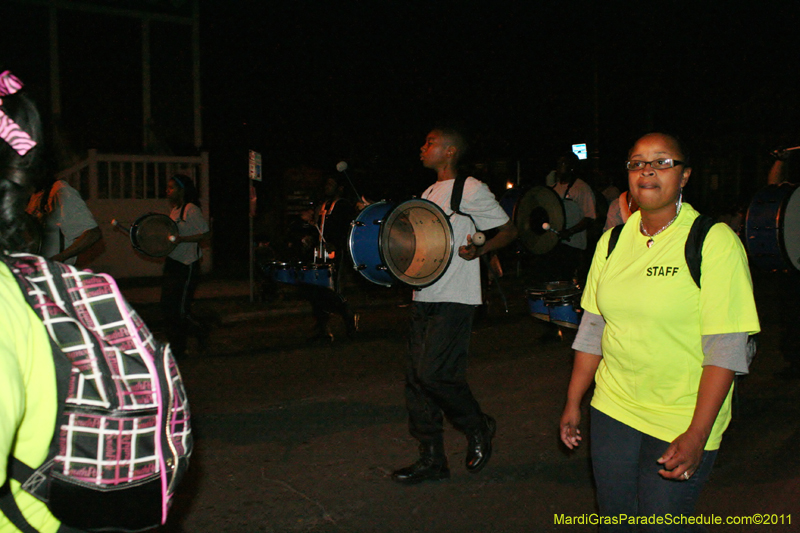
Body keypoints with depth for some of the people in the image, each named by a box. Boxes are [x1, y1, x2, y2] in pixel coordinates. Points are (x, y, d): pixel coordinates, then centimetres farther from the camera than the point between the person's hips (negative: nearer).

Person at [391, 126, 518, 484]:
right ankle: (432, 460, 16)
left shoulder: (471, 190, -5)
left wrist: (479, 250, -20)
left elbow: (509, 230, -2)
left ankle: (479, 429, 13)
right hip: (424, 297, 8)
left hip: (455, 299, -8)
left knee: (434, 373, -14)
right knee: (416, 377, 6)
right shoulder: (428, 194, 18)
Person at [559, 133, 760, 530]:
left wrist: (697, 435, -21)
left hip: (683, 419, -5)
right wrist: (572, 404, 10)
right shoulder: (613, 242, 5)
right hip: (613, 408, 5)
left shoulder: (715, 241, -12)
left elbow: (726, 348, -16)